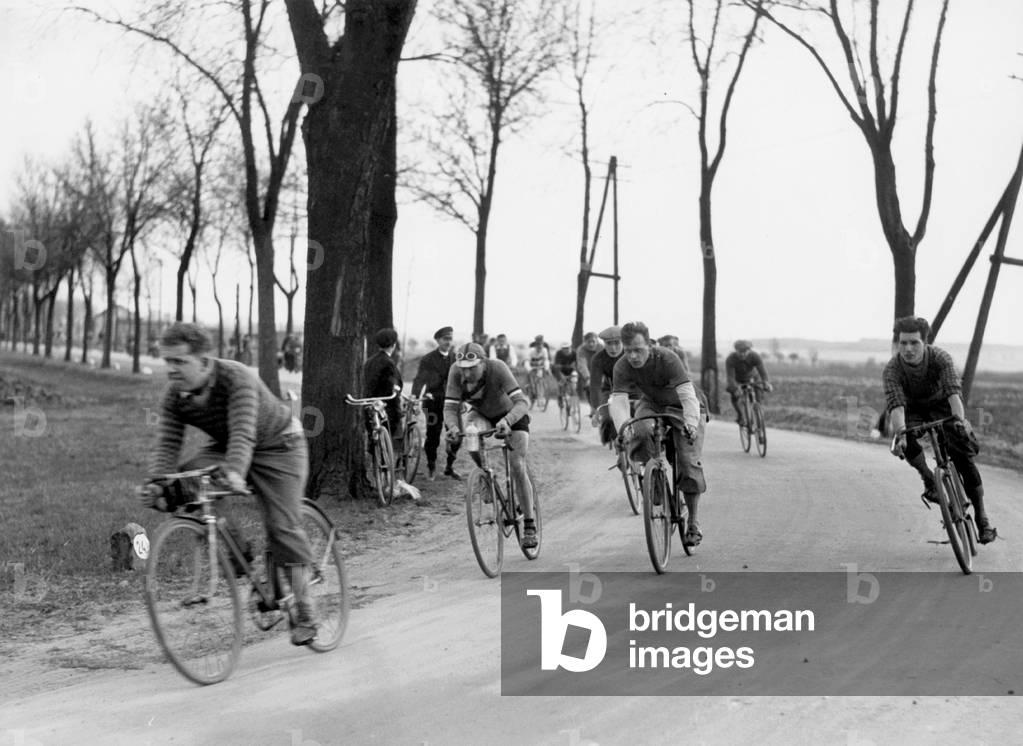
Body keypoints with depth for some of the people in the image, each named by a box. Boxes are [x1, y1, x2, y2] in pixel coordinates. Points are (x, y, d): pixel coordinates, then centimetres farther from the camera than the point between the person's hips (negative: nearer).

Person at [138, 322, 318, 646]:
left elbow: (243, 432, -45)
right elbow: (168, 443, -20)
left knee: (283, 527, -12)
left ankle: (305, 615, 1)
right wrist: (156, 483, -39)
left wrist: (235, 472, -62)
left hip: (278, 446, -5)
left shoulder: (236, 379, -32)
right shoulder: (174, 397, -14)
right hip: (224, 449, 5)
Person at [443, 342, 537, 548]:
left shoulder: (497, 368, -36)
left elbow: (522, 402, -42)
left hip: (511, 416, -3)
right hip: (483, 415, 3)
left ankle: (529, 525, 0)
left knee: (517, 468, -13)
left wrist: (506, 421, -60)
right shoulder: (456, 372, -27)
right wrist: (452, 426, -48)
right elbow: (450, 407, -26)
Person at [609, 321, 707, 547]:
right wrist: (622, 429, -52)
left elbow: (688, 395, -39)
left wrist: (691, 423, -57)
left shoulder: (667, 359, -32)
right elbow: (618, 401, -33)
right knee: (641, 433, -33)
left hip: (679, 407, -2)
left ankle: (693, 523, -1)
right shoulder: (622, 366, -24)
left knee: (688, 461, -15)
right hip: (651, 405, 2)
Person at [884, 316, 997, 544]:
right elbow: (895, 403, -39)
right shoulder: (892, 369, -26)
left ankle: (982, 516, -2)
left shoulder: (940, 358, -27)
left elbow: (953, 390, -40)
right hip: (913, 411, 0)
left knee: (964, 457, -16)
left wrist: (960, 420, -59)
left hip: (941, 406, 0)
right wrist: (900, 434, -58)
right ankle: (928, 479, -7)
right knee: (905, 442, -33)